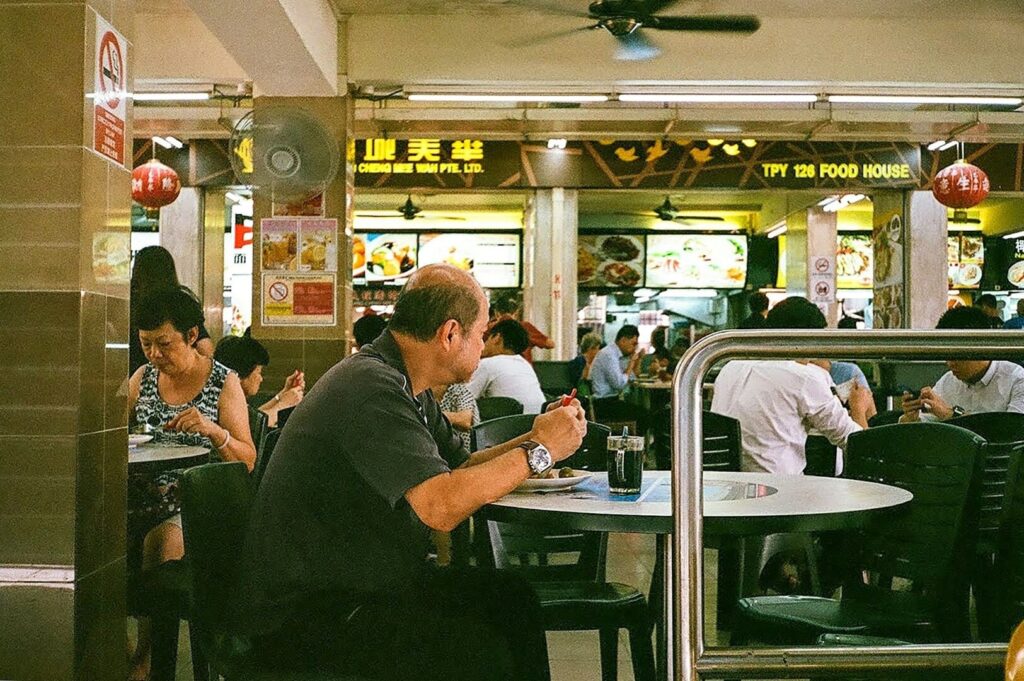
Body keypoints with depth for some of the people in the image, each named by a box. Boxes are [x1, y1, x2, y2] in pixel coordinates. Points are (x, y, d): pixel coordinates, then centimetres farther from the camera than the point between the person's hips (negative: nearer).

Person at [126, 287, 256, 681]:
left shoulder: (223, 382, 0)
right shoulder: (143, 376, 12)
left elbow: (248, 460, -3)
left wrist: (213, 430, -21)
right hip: (141, 492, 4)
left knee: (161, 543, -33)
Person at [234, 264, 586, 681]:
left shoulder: (409, 390, 9)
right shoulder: (371, 388, -23)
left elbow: (457, 470, 15)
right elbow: (442, 507, -30)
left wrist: (533, 439, 3)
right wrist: (538, 451, -18)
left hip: (369, 581, 10)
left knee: (511, 597, -1)